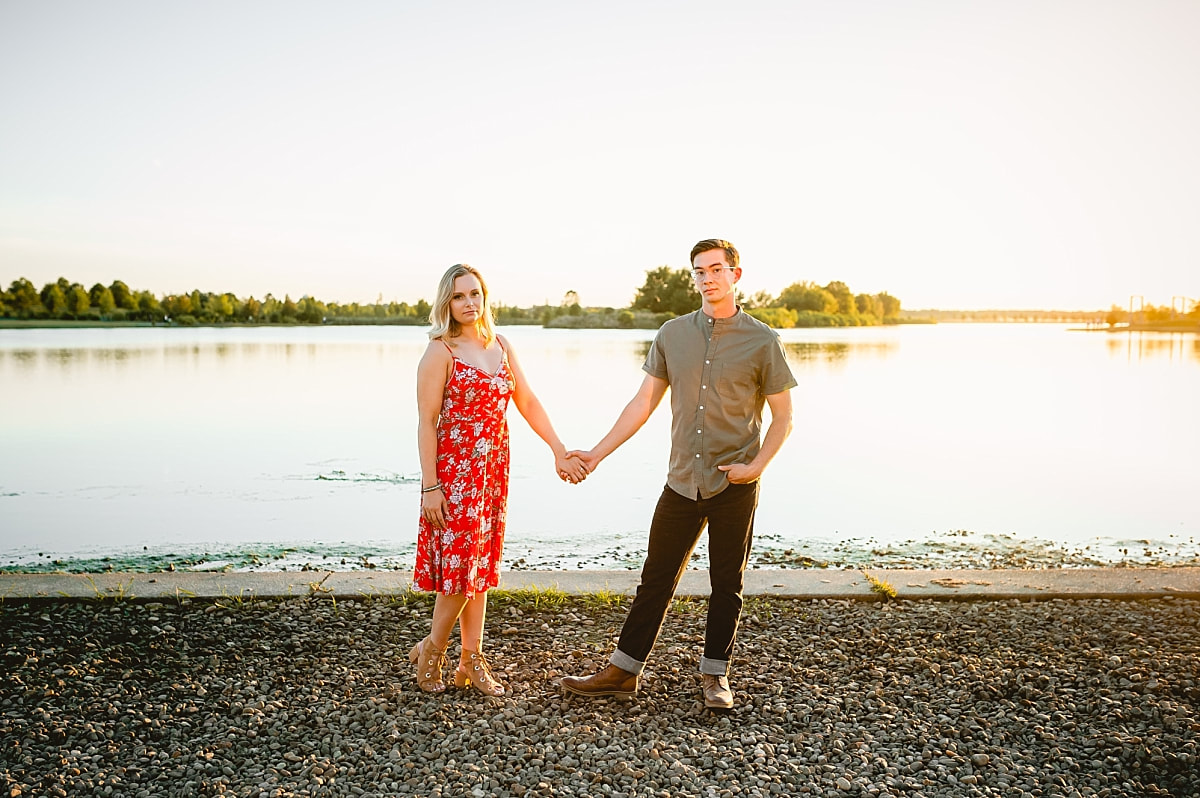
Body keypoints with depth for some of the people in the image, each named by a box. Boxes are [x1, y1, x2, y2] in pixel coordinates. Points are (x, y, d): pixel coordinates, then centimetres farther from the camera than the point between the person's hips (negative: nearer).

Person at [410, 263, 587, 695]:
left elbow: (528, 403, 8)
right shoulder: (440, 352, -8)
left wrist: (560, 450, 0)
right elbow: (426, 421, -11)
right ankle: (431, 651, 18)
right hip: (455, 467, -6)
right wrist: (429, 486, -15)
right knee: (460, 562, -3)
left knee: (482, 563, 10)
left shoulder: (501, 347, 10)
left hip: (494, 467, 6)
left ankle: (472, 660, 20)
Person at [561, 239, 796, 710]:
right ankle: (623, 672, 20)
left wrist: (755, 466, -11)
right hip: (682, 482, 3)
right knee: (656, 579, 8)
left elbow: (783, 417, 1)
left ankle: (714, 675, 26)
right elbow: (643, 403, 7)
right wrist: (596, 454, 2)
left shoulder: (761, 341, -4)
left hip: (734, 486, -2)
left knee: (727, 584, 10)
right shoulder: (672, 334, 5)